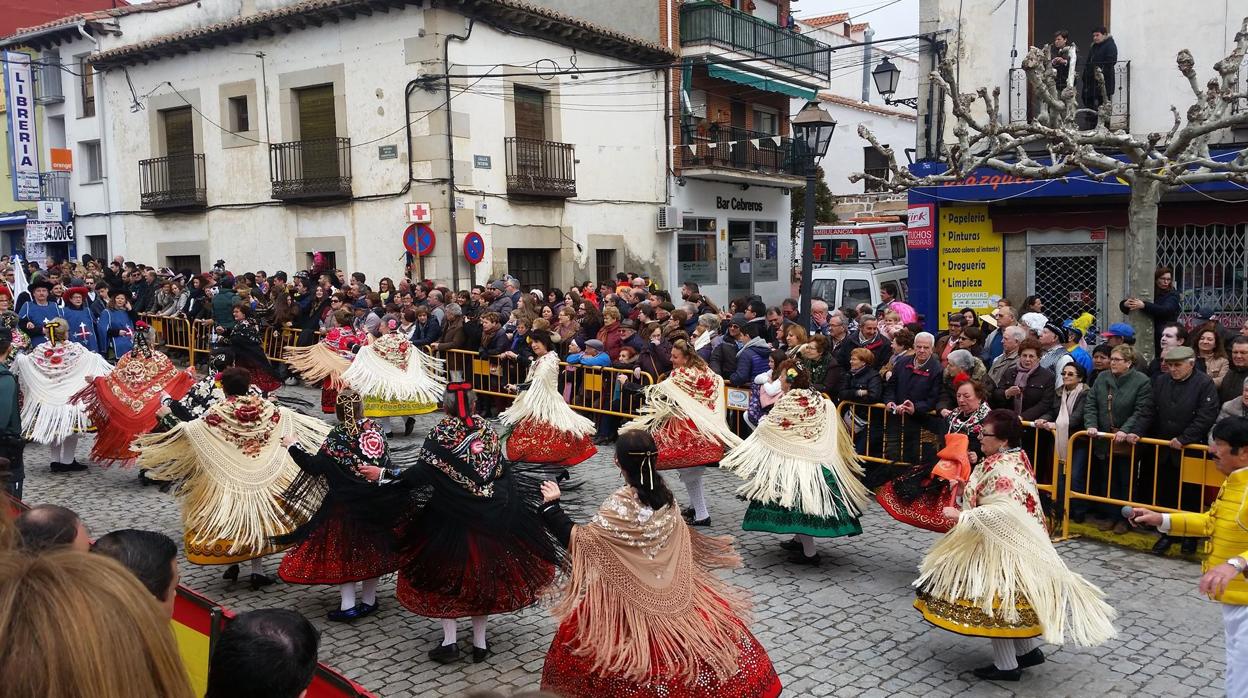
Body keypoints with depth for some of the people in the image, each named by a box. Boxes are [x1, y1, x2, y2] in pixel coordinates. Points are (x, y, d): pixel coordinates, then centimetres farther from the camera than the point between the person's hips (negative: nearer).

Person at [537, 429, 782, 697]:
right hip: (672, 588, 6)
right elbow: (680, 538, 12)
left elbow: (578, 538, -20)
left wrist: (551, 504, -14)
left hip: (628, 596, -6)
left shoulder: (621, 504, -21)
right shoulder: (665, 495, -3)